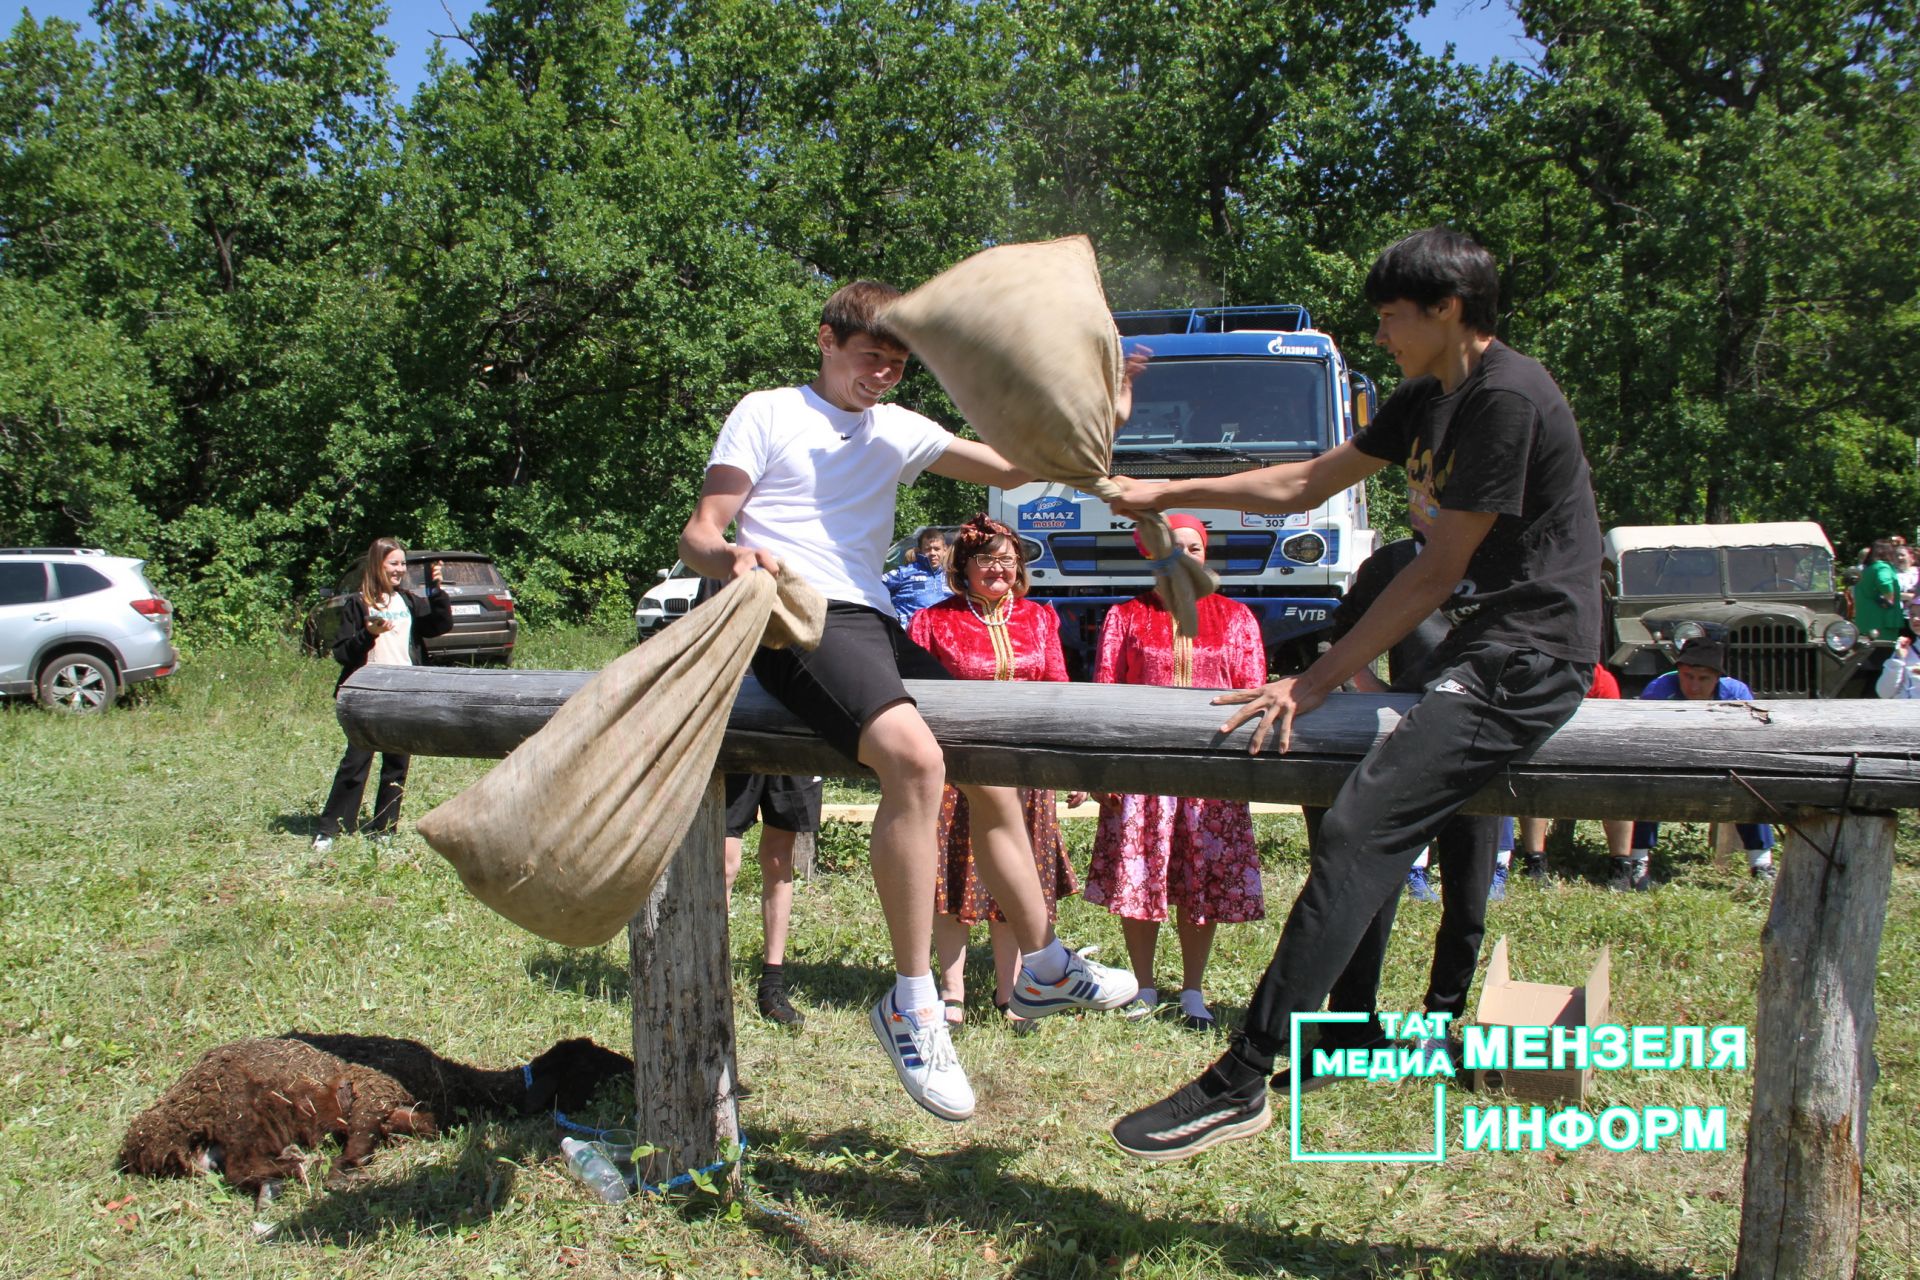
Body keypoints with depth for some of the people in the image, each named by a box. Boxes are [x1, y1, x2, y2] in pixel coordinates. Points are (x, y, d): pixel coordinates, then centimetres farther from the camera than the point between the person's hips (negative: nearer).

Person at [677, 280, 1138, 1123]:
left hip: (874, 624, 8)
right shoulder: (767, 414, 6)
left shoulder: (899, 431, 22)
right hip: (800, 619, -7)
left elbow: (1007, 468, 26)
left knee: (991, 770, 7)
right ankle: (912, 1006, -21)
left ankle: (1043, 970, 26)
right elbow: (696, 536, -1)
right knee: (914, 756, -32)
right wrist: (731, 560, -25)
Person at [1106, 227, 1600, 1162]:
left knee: (1358, 830, -21)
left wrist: (1315, 682, -16)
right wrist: (1165, 493, 19)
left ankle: (1239, 1085, -20)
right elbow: (1304, 485, 21)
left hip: (1528, 655, -11)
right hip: (1476, 644, 11)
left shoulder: (1507, 399, -16)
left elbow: (1437, 571, -17)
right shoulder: (1428, 400, 15)